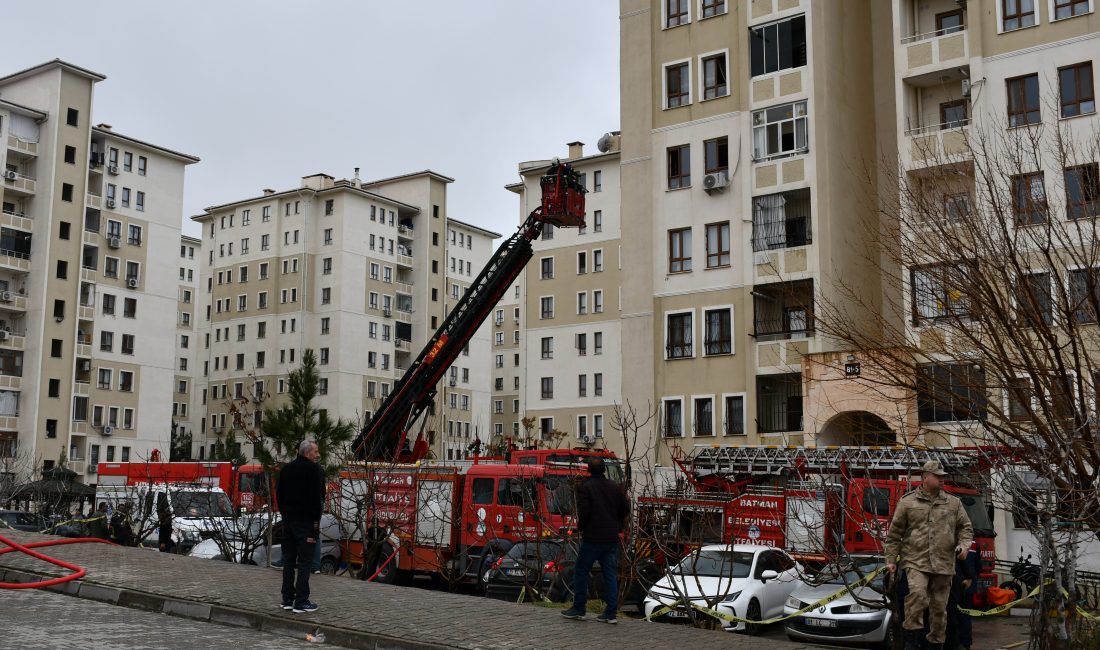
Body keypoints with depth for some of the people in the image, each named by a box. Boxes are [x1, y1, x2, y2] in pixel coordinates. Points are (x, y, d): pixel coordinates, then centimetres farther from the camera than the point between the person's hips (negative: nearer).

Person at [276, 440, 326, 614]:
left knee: (288, 560, 12)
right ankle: (301, 602, -6)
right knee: (305, 561, -5)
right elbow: (316, 497, -16)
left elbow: (279, 494, 16)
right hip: (305, 521, -7)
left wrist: (285, 514, 18)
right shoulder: (314, 469, -11)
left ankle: (287, 599, 17)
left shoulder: (287, 469, 13)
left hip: (288, 520, 7)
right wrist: (316, 521, -12)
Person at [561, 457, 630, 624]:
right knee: (610, 575, 6)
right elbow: (626, 509, 11)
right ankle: (611, 613, 4)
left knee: (581, 571, 8)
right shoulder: (615, 488, 8)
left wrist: (580, 527, 1)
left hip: (592, 537, -5)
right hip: (612, 539, 5)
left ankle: (579, 608, 11)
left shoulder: (586, 487, -9)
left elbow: (583, 511, -16)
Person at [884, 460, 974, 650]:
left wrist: (964, 545, -3)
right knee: (918, 594, -24)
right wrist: (891, 560, 3)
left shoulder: (953, 503, 12)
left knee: (939, 606, 7)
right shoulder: (907, 502, 4)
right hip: (916, 561, -3)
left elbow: (965, 528, 18)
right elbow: (894, 534, 6)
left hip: (943, 564, 3)